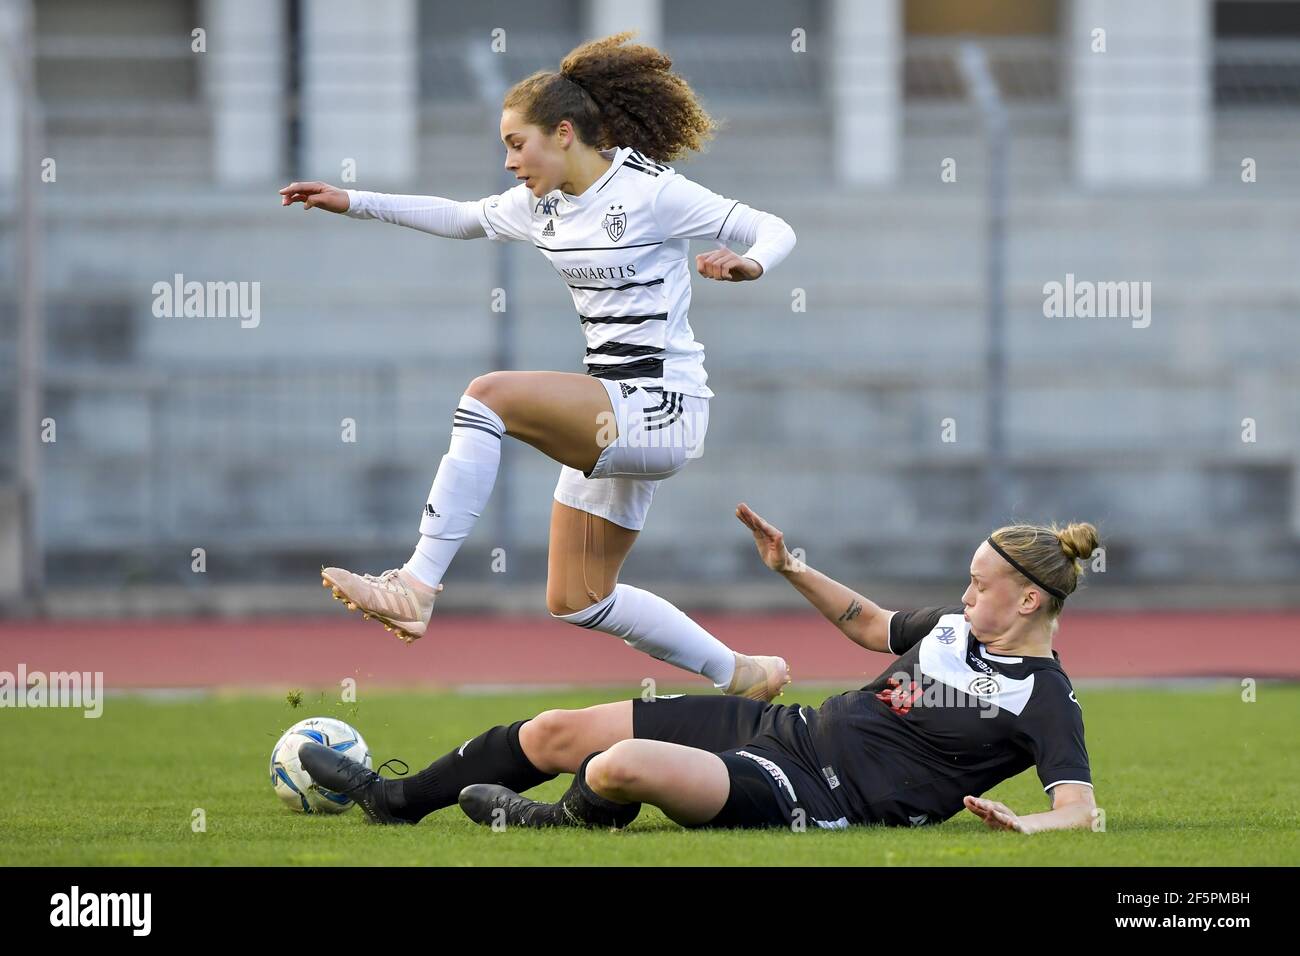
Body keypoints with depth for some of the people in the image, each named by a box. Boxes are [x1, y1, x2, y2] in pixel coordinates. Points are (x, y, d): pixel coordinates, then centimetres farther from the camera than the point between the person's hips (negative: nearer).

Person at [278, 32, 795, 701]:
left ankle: (417, 587, -29)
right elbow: (464, 219, 26)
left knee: (490, 394, -27)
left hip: (663, 411, -10)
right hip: (614, 415, 10)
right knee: (576, 602, 14)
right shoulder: (543, 203, 10)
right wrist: (352, 203, 20)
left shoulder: (651, 193, -13)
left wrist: (750, 263, -33)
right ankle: (744, 676, 28)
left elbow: (777, 231, -10)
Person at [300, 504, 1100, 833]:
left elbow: (1080, 806, -22)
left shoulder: (1046, 702, -12)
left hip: (815, 795, -9)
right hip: (782, 728, 9)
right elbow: (872, 625, 31)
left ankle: (565, 821, 6)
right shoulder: (958, 625, 12)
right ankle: (398, 801, 32)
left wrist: (1026, 826, -43)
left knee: (621, 766, -32)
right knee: (554, 732, 10)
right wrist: (792, 568, 24)